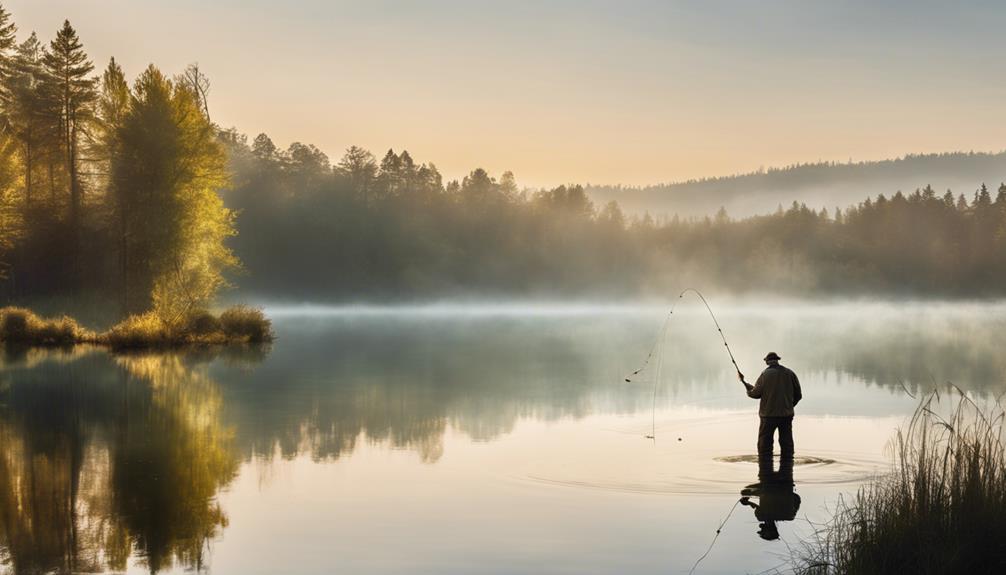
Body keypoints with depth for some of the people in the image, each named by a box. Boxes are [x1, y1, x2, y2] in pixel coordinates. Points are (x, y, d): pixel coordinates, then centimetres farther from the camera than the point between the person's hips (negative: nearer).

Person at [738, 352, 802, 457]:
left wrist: (744, 382, 10)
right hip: (787, 414, 3)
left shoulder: (765, 374, -8)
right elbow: (798, 395, 7)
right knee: (787, 445, 8)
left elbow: (755, 393, -4)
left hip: (769, 414, -3)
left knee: (765, 444, 3)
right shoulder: (789, 373, 3)